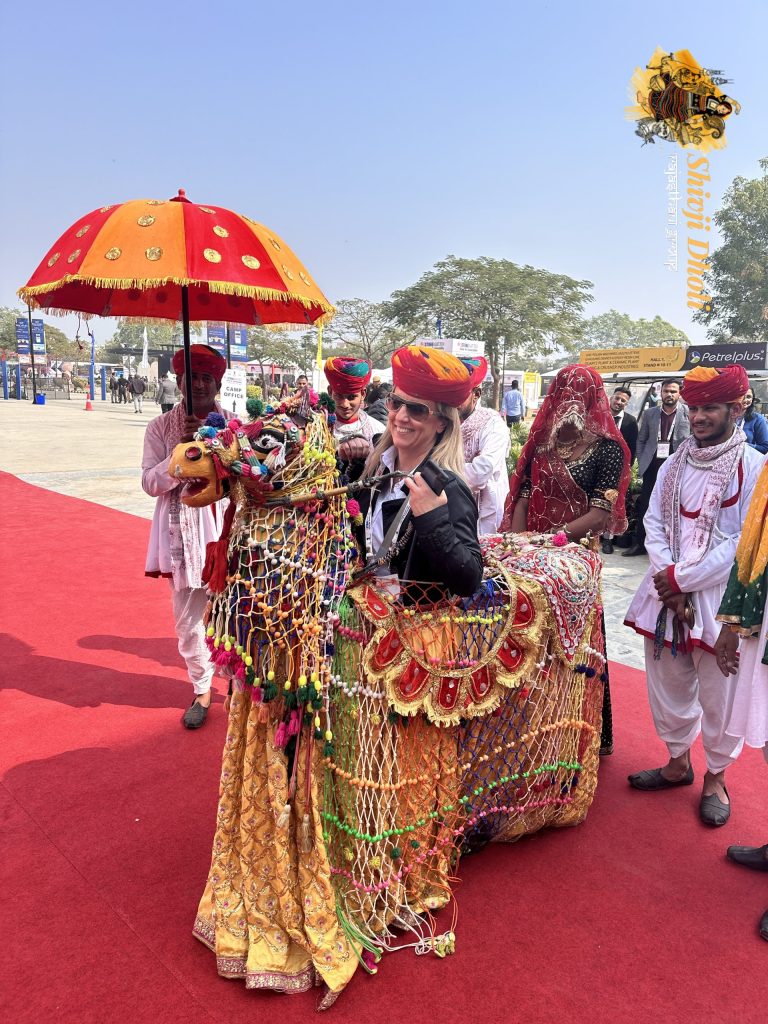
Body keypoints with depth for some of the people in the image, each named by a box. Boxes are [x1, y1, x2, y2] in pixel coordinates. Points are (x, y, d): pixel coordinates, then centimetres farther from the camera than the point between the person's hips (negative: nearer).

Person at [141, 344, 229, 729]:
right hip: (184, 536, 1)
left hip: (227, 531, -1)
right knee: (189, 620, 9)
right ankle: (202, 691, 28)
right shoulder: (161, 427, 3)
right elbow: (150, 482, -3)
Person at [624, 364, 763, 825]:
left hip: (720, 597, -4)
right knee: (669, 684, 15)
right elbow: (654, 522, 4)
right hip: (665, 592, 5)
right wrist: (668, 581, -10)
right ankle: (678, 762, 36)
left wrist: (684, 579, -14)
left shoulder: (754, 468, -7)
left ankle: (715, 777, 28)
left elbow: (746, 541, -13)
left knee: (719, 694, 6)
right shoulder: (675, 465, 9)